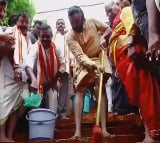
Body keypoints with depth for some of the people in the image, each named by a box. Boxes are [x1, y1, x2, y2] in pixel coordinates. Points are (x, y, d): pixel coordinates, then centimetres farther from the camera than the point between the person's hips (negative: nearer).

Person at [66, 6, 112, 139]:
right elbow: (80, 56, -24)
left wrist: (103, 37, -13)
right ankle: (78, 130, -12)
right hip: (84, 64, 0)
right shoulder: (70, 37, -14)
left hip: (99, 58, 0)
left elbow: (108, 28, 9)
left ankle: (104, 129, -18)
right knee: (79, 92, -10)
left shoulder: (92, 22, -7)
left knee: (101, 89, -15)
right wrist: (94, 65, -40)